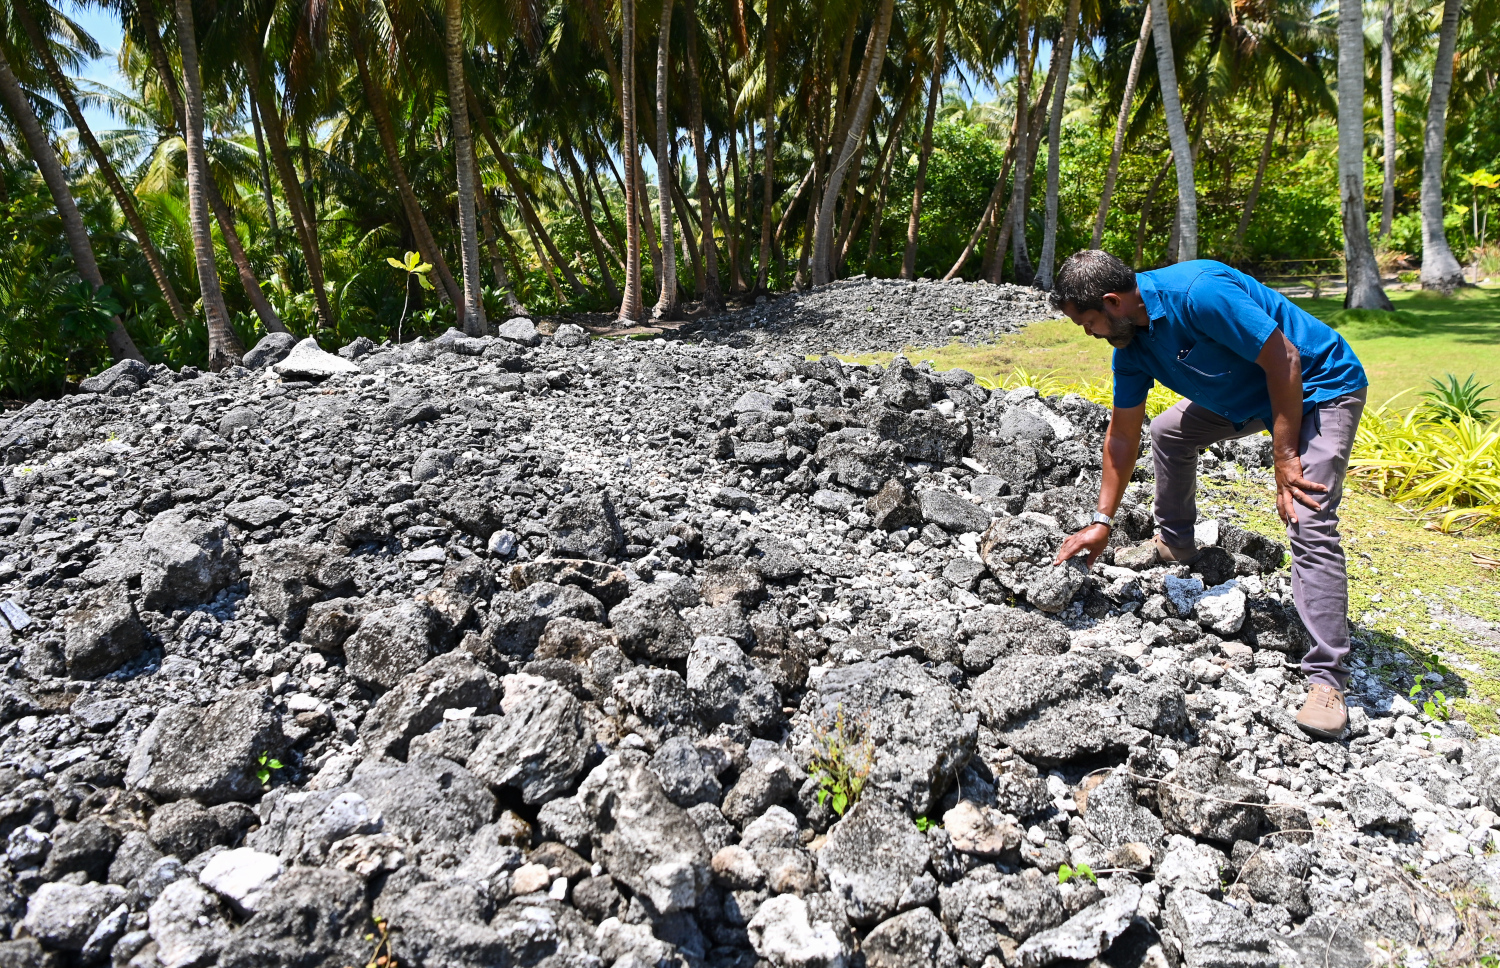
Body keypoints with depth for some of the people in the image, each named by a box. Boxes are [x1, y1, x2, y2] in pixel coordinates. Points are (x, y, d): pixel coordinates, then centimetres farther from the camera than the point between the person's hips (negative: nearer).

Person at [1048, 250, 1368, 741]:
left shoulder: (1200, 293, -32)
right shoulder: (1131, 347, -5)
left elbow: (1283, 360, -27)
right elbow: (1122, 435, 3)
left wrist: (1285, 459, -23)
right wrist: (1102, 521, 3)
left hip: (1321, 386, -9)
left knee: (1309, 525, -20)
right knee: (1167, 431, 17)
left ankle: (1327, 681, -16)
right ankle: (1174, 544, 37)